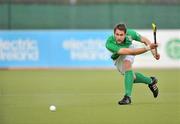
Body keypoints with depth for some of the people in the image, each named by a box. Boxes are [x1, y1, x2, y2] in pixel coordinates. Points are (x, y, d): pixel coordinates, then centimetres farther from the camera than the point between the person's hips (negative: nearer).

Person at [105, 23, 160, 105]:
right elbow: (130, 52, -50)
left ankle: (127, 96, -32)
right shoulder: (109, 44, -45)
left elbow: (145, 40, -16)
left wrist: (154, 52, -28)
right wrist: (147, 48, -55)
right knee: (131, 77, 4)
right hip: (117, 58, 1)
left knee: (127, 64, -30)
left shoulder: (130, 34, -34)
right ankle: (150, 81, 32)